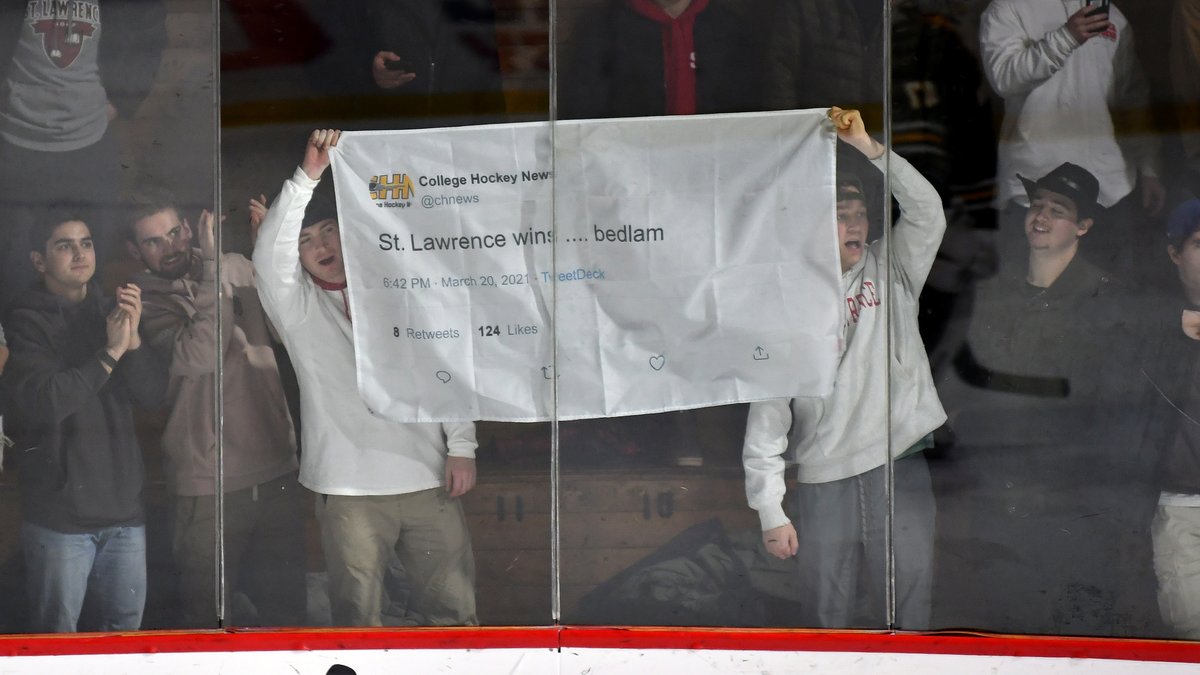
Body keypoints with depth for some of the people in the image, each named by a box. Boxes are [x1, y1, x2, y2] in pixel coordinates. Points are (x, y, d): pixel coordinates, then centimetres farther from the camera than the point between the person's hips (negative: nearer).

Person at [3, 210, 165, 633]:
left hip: (123, 506, 5)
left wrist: (133, 341, -12)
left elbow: (153, 395, 5)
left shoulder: (111, 315, 14)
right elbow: (41, 403, -18)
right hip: (59, 513, -5)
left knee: (126, 624, 8)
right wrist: (110, 353, -18)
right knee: (57, 635, -1)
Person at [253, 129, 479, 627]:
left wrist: (461, 446, 5)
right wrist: (308, 177, -25)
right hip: (349, 487, -2)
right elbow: (269, 255, -17)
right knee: (359, 617, -1)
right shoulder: (298, 308, 4)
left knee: (453, 606, 4)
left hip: (425, 477, 2)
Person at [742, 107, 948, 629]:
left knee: (905, 619, -2)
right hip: (823, 484, 0)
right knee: (827, 623, 2)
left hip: (900, 473, 0)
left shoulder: (890, 273, 10)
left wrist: (868, 149, -15)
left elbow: (927, 212, -8)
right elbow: (767, 418, 3)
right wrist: (770, 511, -3)